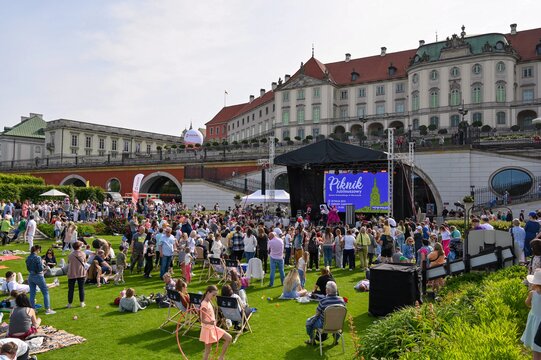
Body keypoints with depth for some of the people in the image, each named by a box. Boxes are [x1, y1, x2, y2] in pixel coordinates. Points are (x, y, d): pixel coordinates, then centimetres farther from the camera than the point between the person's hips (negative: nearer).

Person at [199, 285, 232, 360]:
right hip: (208, 329, -9)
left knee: (229, 338, 7)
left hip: (213, 328, 9)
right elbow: (203, 320, -27)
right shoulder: (204, 305, -22)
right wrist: (210, 322, -44)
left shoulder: (209, 302, 5)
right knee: (207, 351, 2)